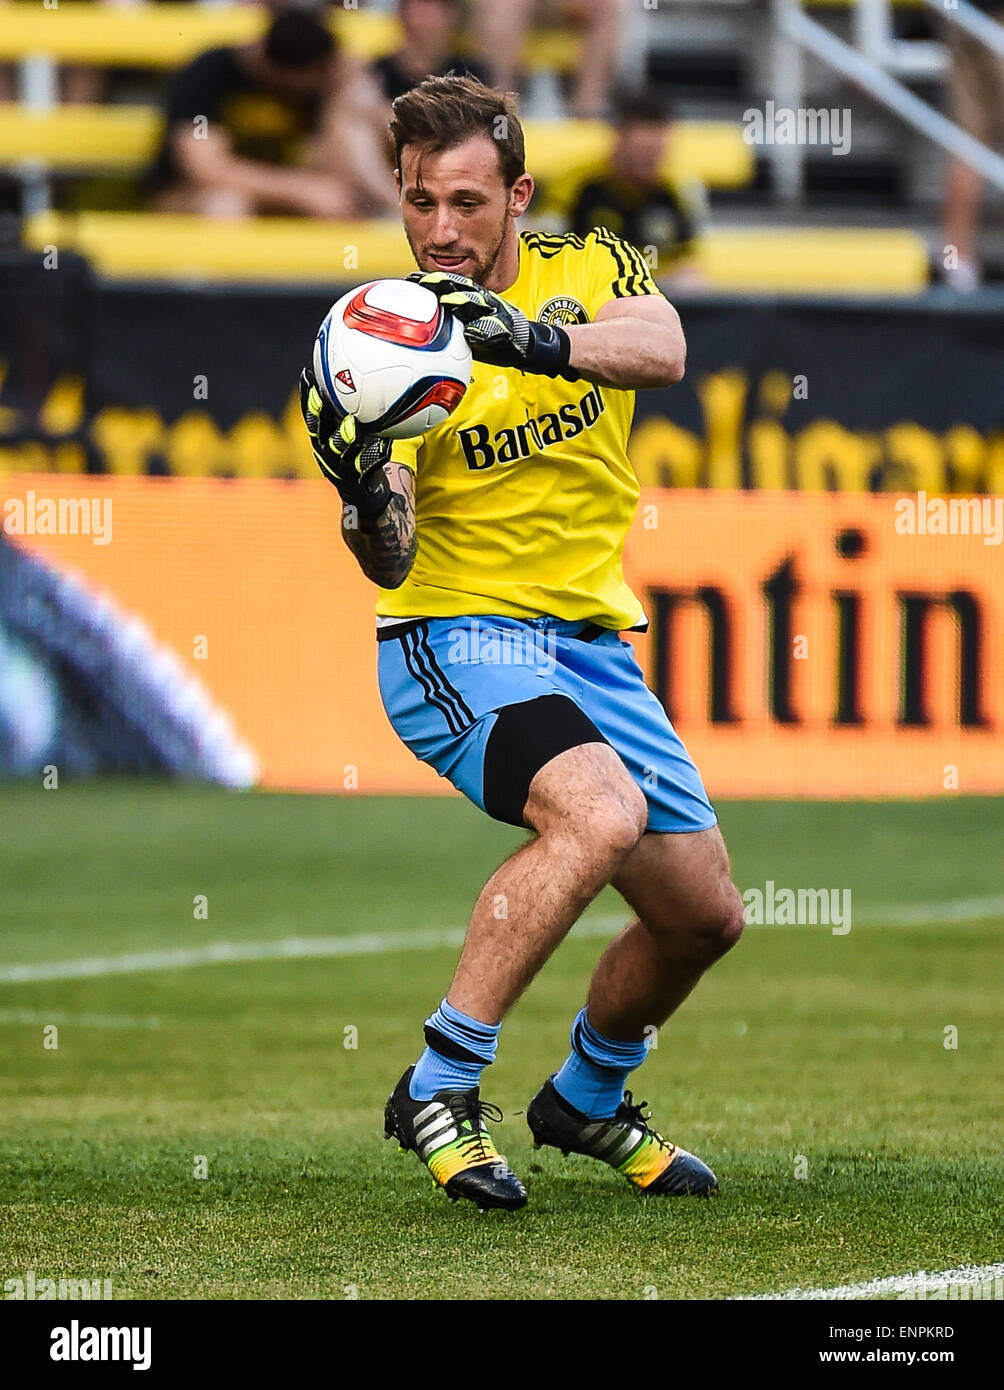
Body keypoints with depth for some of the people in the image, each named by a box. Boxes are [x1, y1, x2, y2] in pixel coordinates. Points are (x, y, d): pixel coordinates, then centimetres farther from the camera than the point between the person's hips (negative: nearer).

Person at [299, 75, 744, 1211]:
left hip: (593, 641, 5)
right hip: (458, 639, -5)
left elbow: (661, 350, -24)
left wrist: (529, 337, -41)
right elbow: (391, 565, -14)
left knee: (704, 914, 10)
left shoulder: (590, 273, 1)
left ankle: (587, 1099, 37)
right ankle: (439, 1090, -25)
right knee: (600, 811, -33)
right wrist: (364, 499, -37)